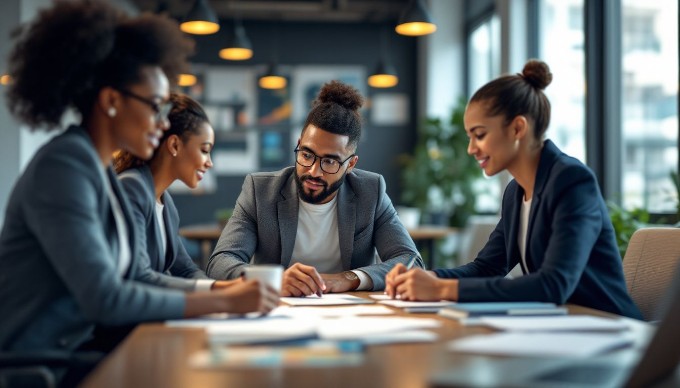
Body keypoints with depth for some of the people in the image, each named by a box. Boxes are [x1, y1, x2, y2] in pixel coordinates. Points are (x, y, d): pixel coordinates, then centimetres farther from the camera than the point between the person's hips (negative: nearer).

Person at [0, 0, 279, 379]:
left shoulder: (101, 170, 9)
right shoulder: (63, 168, -17)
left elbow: (130, 281, 8)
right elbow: (103, 299, -24)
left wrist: (219, 290, -4)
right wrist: (222, 302, -20)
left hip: (72, 353, 8)